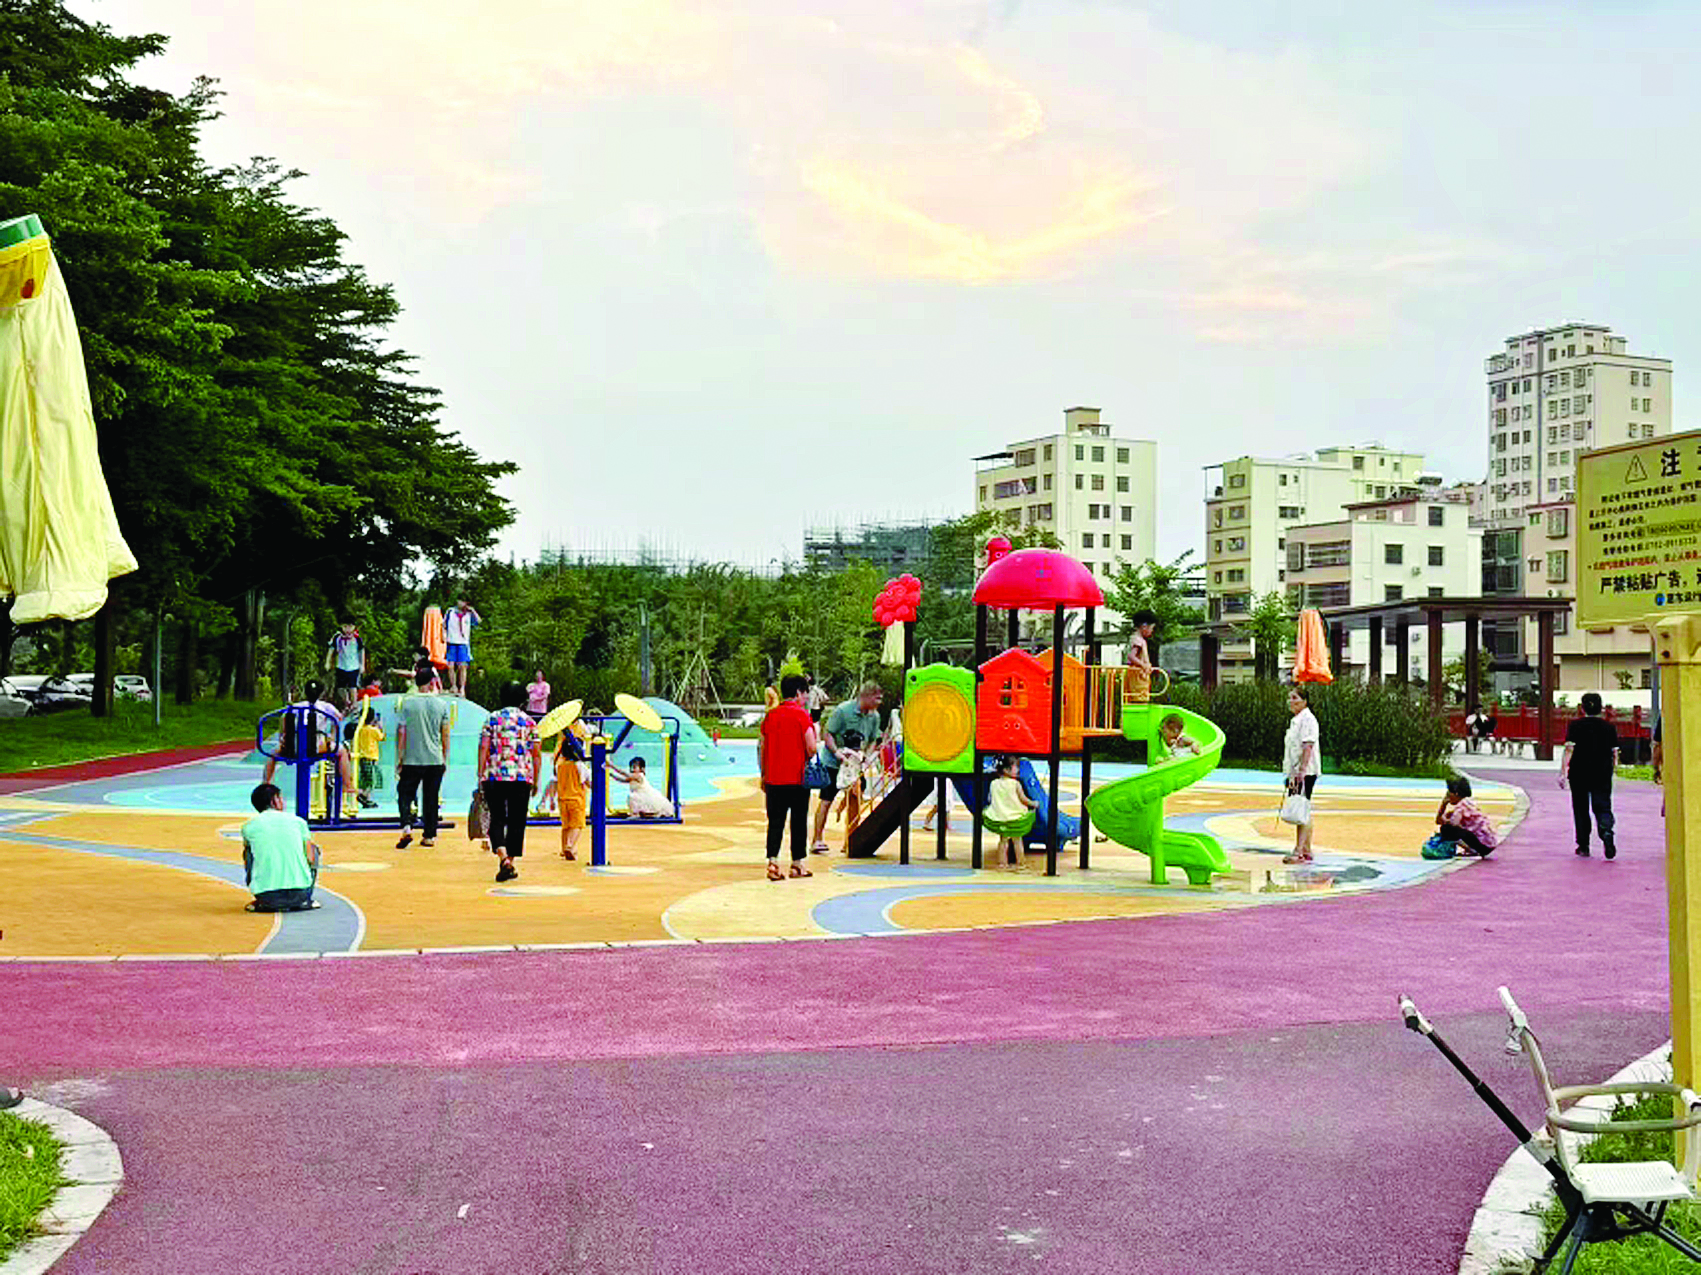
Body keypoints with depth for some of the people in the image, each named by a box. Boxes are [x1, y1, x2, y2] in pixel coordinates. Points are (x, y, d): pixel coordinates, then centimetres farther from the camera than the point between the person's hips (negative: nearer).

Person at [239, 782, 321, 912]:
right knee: (314, 848, 27)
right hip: (300, 895, 0)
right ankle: (305, 901, 21)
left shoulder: (249, 827, 7)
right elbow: (311, 859, 7)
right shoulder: (298, 821, 6)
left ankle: (261, 903, 20)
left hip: (266, 896, 0)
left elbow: (247, 862, 21)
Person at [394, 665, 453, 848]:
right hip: (435, 760, 2)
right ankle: (430, 836, 12)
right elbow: (445, 735, 4)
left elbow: (401, 732, -4)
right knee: (431, 799, 9)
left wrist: (399, 759, 2)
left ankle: (407, 827, -14)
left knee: (404, 794, 8)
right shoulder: (441, 704, 1)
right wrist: (445, 759, 13)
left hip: (411, 760, -2)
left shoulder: (407, 703, -4)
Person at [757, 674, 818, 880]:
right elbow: (811, 748, -15)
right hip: (798, 778, -4)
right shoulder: (801, 715, -9)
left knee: (775, 821, 7)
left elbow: (762, 748, 10)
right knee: (799, 821, 8)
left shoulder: (770, 715, 6)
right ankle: (797, 863, 13)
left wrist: (763, 776, 18)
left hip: (773, 778, 4)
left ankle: (772, 860, -6)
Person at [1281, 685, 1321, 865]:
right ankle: (1306, 851, 16)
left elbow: (1308, 746, -20)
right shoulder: (1295, 720, 19)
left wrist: (1301, 771, -25)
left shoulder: (1307, 719, -11)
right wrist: (1290, 775, 22)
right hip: (1296, 773, 10)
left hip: (1306, 772, -10)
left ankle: (1299, 851, -13)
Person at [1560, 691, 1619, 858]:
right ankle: (1606, 832, -28)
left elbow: (1569, 751, -9)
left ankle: (1583, 846, 13)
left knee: (1581, 810, 9)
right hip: (1603, 775, 1)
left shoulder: (1575, 726, -3)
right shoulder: (1609, 727, 5)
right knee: (1603, 807, 2)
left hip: (1579, 774, -1)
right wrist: (1612, 771, 21)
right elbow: (1614, 754, 8)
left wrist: (1563, 773, -9)